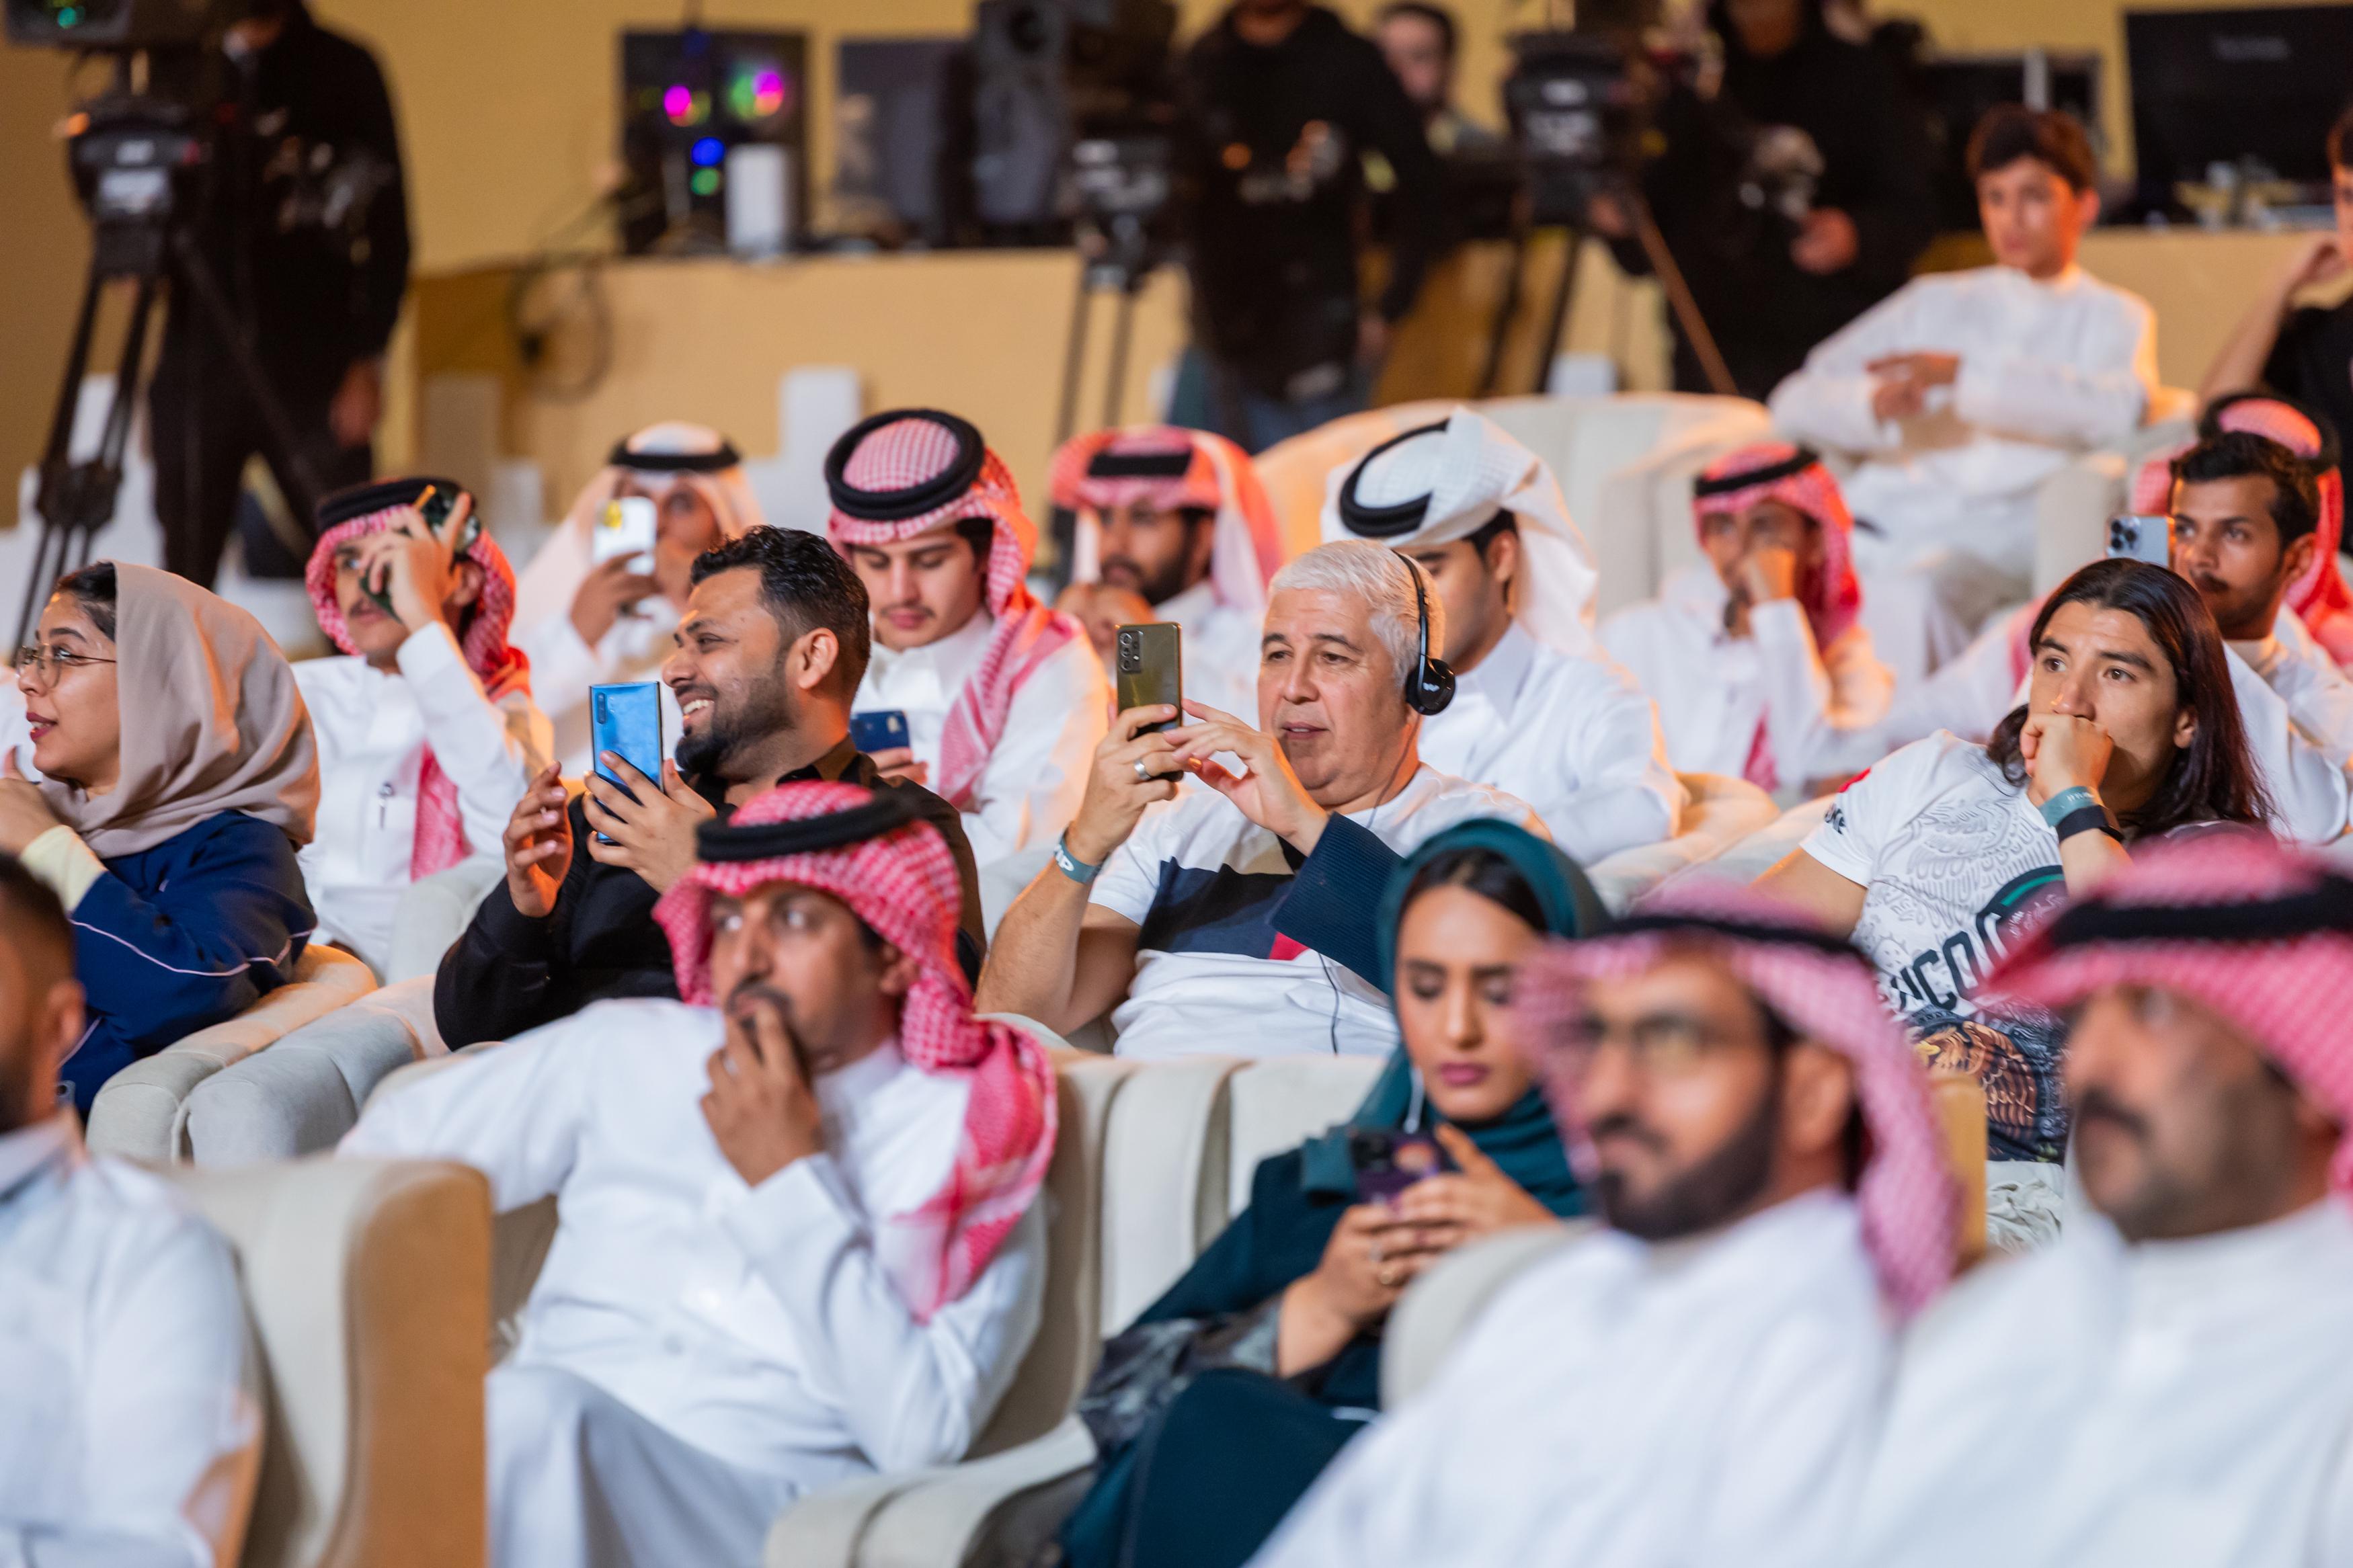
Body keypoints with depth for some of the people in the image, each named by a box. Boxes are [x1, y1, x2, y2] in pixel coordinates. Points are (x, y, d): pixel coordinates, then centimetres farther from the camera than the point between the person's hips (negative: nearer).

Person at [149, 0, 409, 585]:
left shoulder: (341, 69, 4)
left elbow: (386, 222, 2)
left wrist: (368, 360, -6)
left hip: (310, 367, -2)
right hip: (196, 356, 2)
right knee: (185, 572, 0)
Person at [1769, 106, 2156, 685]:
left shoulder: (2114, 318, 19)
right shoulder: (1935, 301, 28)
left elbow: (2116, 409, -6)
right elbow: (1797, 401, 18)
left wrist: (1964, 376, -9)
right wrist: (1873, 403, -6)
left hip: (1990, 534, -3)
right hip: (1878, 519, 3)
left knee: (1910, 596, -39)